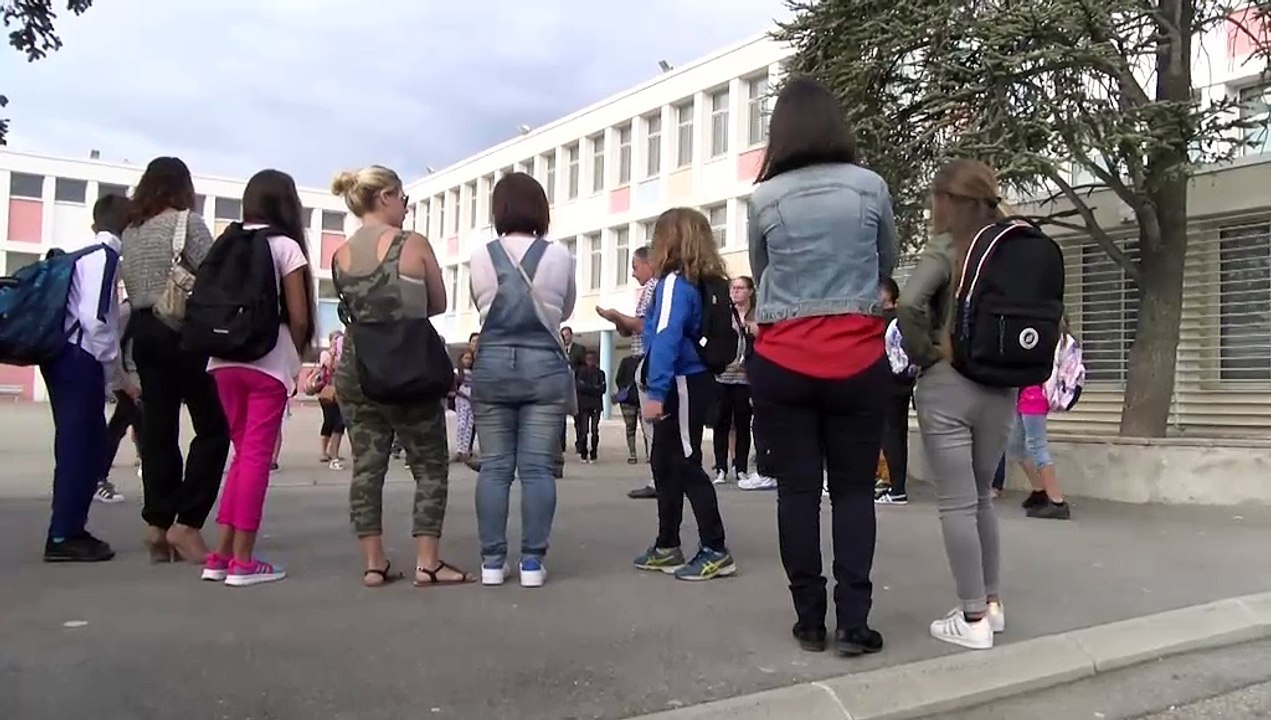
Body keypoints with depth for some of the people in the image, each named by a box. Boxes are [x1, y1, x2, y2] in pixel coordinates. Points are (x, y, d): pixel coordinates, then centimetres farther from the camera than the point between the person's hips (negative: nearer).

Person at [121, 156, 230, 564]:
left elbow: (129, 286, 14)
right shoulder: (187, 222, -6)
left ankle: (158, 525, 8)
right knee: (213, 428, -1)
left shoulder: (130, 230, 15)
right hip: (184, 331, -7)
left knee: (158, 429, 7)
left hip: (143, 330, 7)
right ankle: (186, 523, -7)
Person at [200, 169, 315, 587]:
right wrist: (296, 359, 7)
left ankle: (221, 555, 13)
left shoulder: (227, 243, 13)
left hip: (225, 360, 6)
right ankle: (242, 561, 1)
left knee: (244, 453, 14)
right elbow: (298, 316, -7)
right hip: (268, 363, -6)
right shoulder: (285, 246, -3)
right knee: (257, 456, -1)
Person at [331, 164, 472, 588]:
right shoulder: (414, 245, -7)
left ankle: (374, 564, 12)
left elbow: (354, 309, 15)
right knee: (430, 465, 6)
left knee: (366, 466, 9)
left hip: (356, 368, 5)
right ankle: (428, 563, 5)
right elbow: (438, 305, 3)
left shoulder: (340, 256, 5)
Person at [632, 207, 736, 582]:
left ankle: (716, 551, 2)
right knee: (665, 465, 16)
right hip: (686, 384, 10)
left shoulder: (675, 282, -14)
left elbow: (666, 339, -23)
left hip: (682, 386, -10)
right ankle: (667, 547, 25)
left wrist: (656, 392, -28)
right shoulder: (696, 283, 13)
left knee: (686, 466, -4)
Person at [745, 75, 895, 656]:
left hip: (782, 365, 0)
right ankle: (853, 622, 7)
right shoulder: (870, 187, -1)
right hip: (857, 362, 0)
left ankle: (810, 620, 13)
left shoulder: (763, 199, -2)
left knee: (797, 490, 7)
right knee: (854, 489, 8)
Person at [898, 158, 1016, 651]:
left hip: (948, 386, -6)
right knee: (981, 497, 19)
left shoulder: (947, 248, -8)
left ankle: (973, 619, 5)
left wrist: (922, 353, -9)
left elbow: (908, 305, -23)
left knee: (956, 504, 0)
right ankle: (992, 602, 26)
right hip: (1000, 388, 6)